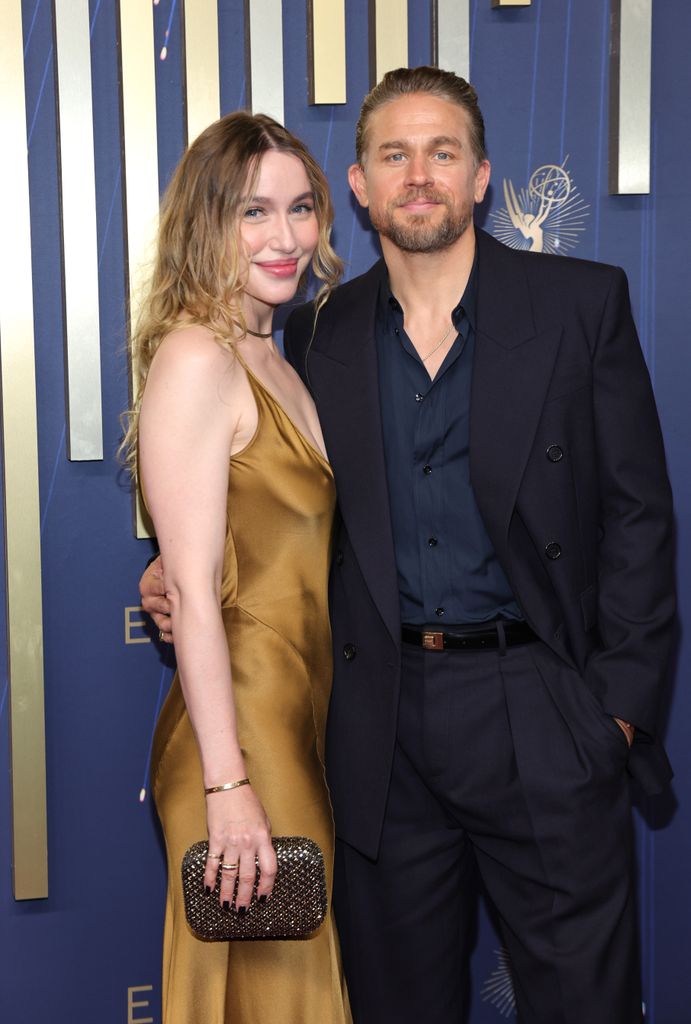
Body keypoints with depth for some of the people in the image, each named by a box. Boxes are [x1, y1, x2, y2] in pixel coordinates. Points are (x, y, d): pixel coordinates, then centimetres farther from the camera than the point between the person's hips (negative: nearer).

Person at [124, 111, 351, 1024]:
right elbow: (191, 590, -20)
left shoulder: (272, 356, 13)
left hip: (304, 719, 8)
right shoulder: (195, 359, -14)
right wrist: (228, 786, -22)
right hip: (241, 725, -8)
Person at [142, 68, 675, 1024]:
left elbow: (636, 512, -1)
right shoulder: (320, 334, 7)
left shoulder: (583, 302, 0)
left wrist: (621, 698, -7)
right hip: (380, 722, 3)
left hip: (540, 707, -2)